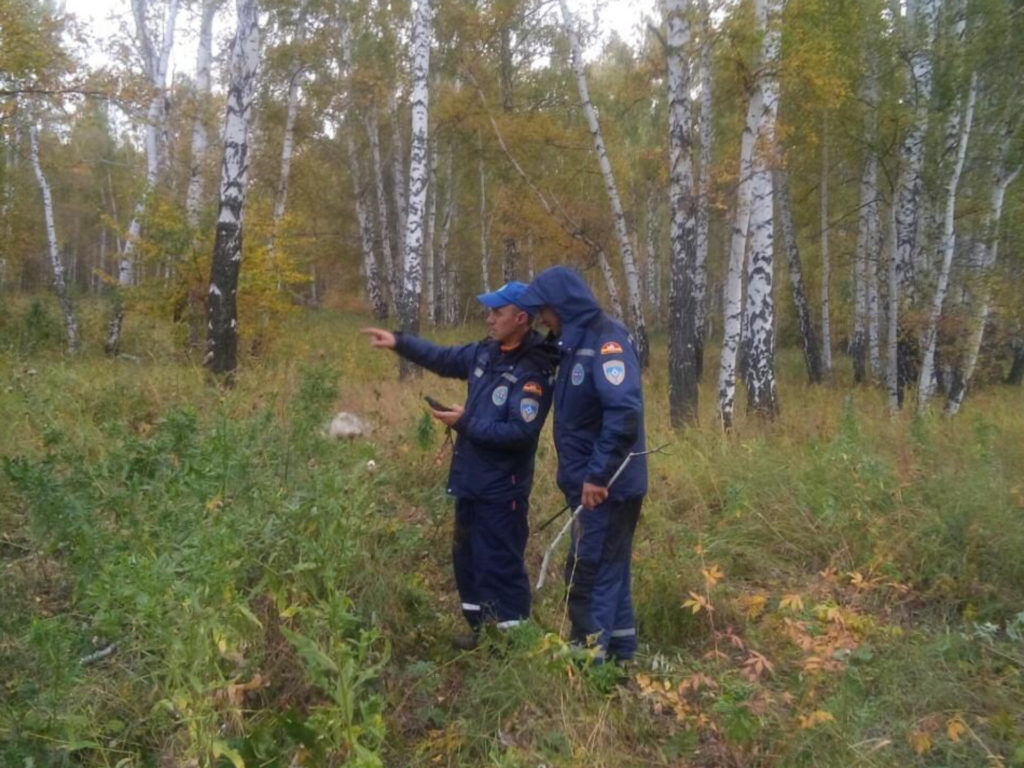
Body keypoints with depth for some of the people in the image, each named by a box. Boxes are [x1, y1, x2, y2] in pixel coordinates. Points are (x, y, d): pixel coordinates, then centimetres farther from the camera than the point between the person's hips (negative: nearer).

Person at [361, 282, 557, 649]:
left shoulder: (534, 372, -20)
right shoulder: (485, 352, 4)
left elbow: (521, 432, -27)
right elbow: (443, 358, 19)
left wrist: (466, 424, -20)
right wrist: (399, 342, 11)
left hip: (502, 488, -9)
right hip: (470, 480, 9)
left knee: (500, 566, -1)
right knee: (467, 559, 19)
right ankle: (481, 630, 34)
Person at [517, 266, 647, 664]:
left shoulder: (607, 341, -19)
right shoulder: (576, 343, 10)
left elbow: (625, 414, -31)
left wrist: (598, 475, -28)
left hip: (606, 486, -9)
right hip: (590, 483, 9)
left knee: (588, 574, 0)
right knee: (607, 570, 18)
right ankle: (619, 652, 30)